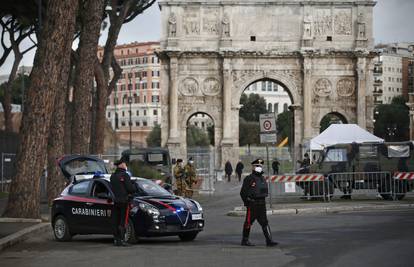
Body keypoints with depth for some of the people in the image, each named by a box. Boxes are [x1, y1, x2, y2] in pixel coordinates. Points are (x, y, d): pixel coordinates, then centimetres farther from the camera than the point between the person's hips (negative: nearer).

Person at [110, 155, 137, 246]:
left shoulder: (112, 176, 11)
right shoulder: (125, 175, -11)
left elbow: (111, 189, 15)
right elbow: (130, 188, -13)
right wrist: (135, 189, 7)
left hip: (115, 201, 7)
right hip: (124, 201, -7)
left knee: (115, 221, 7)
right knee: (123, 222, -5)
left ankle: (116, 240, 9)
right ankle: (122, 240, -8)